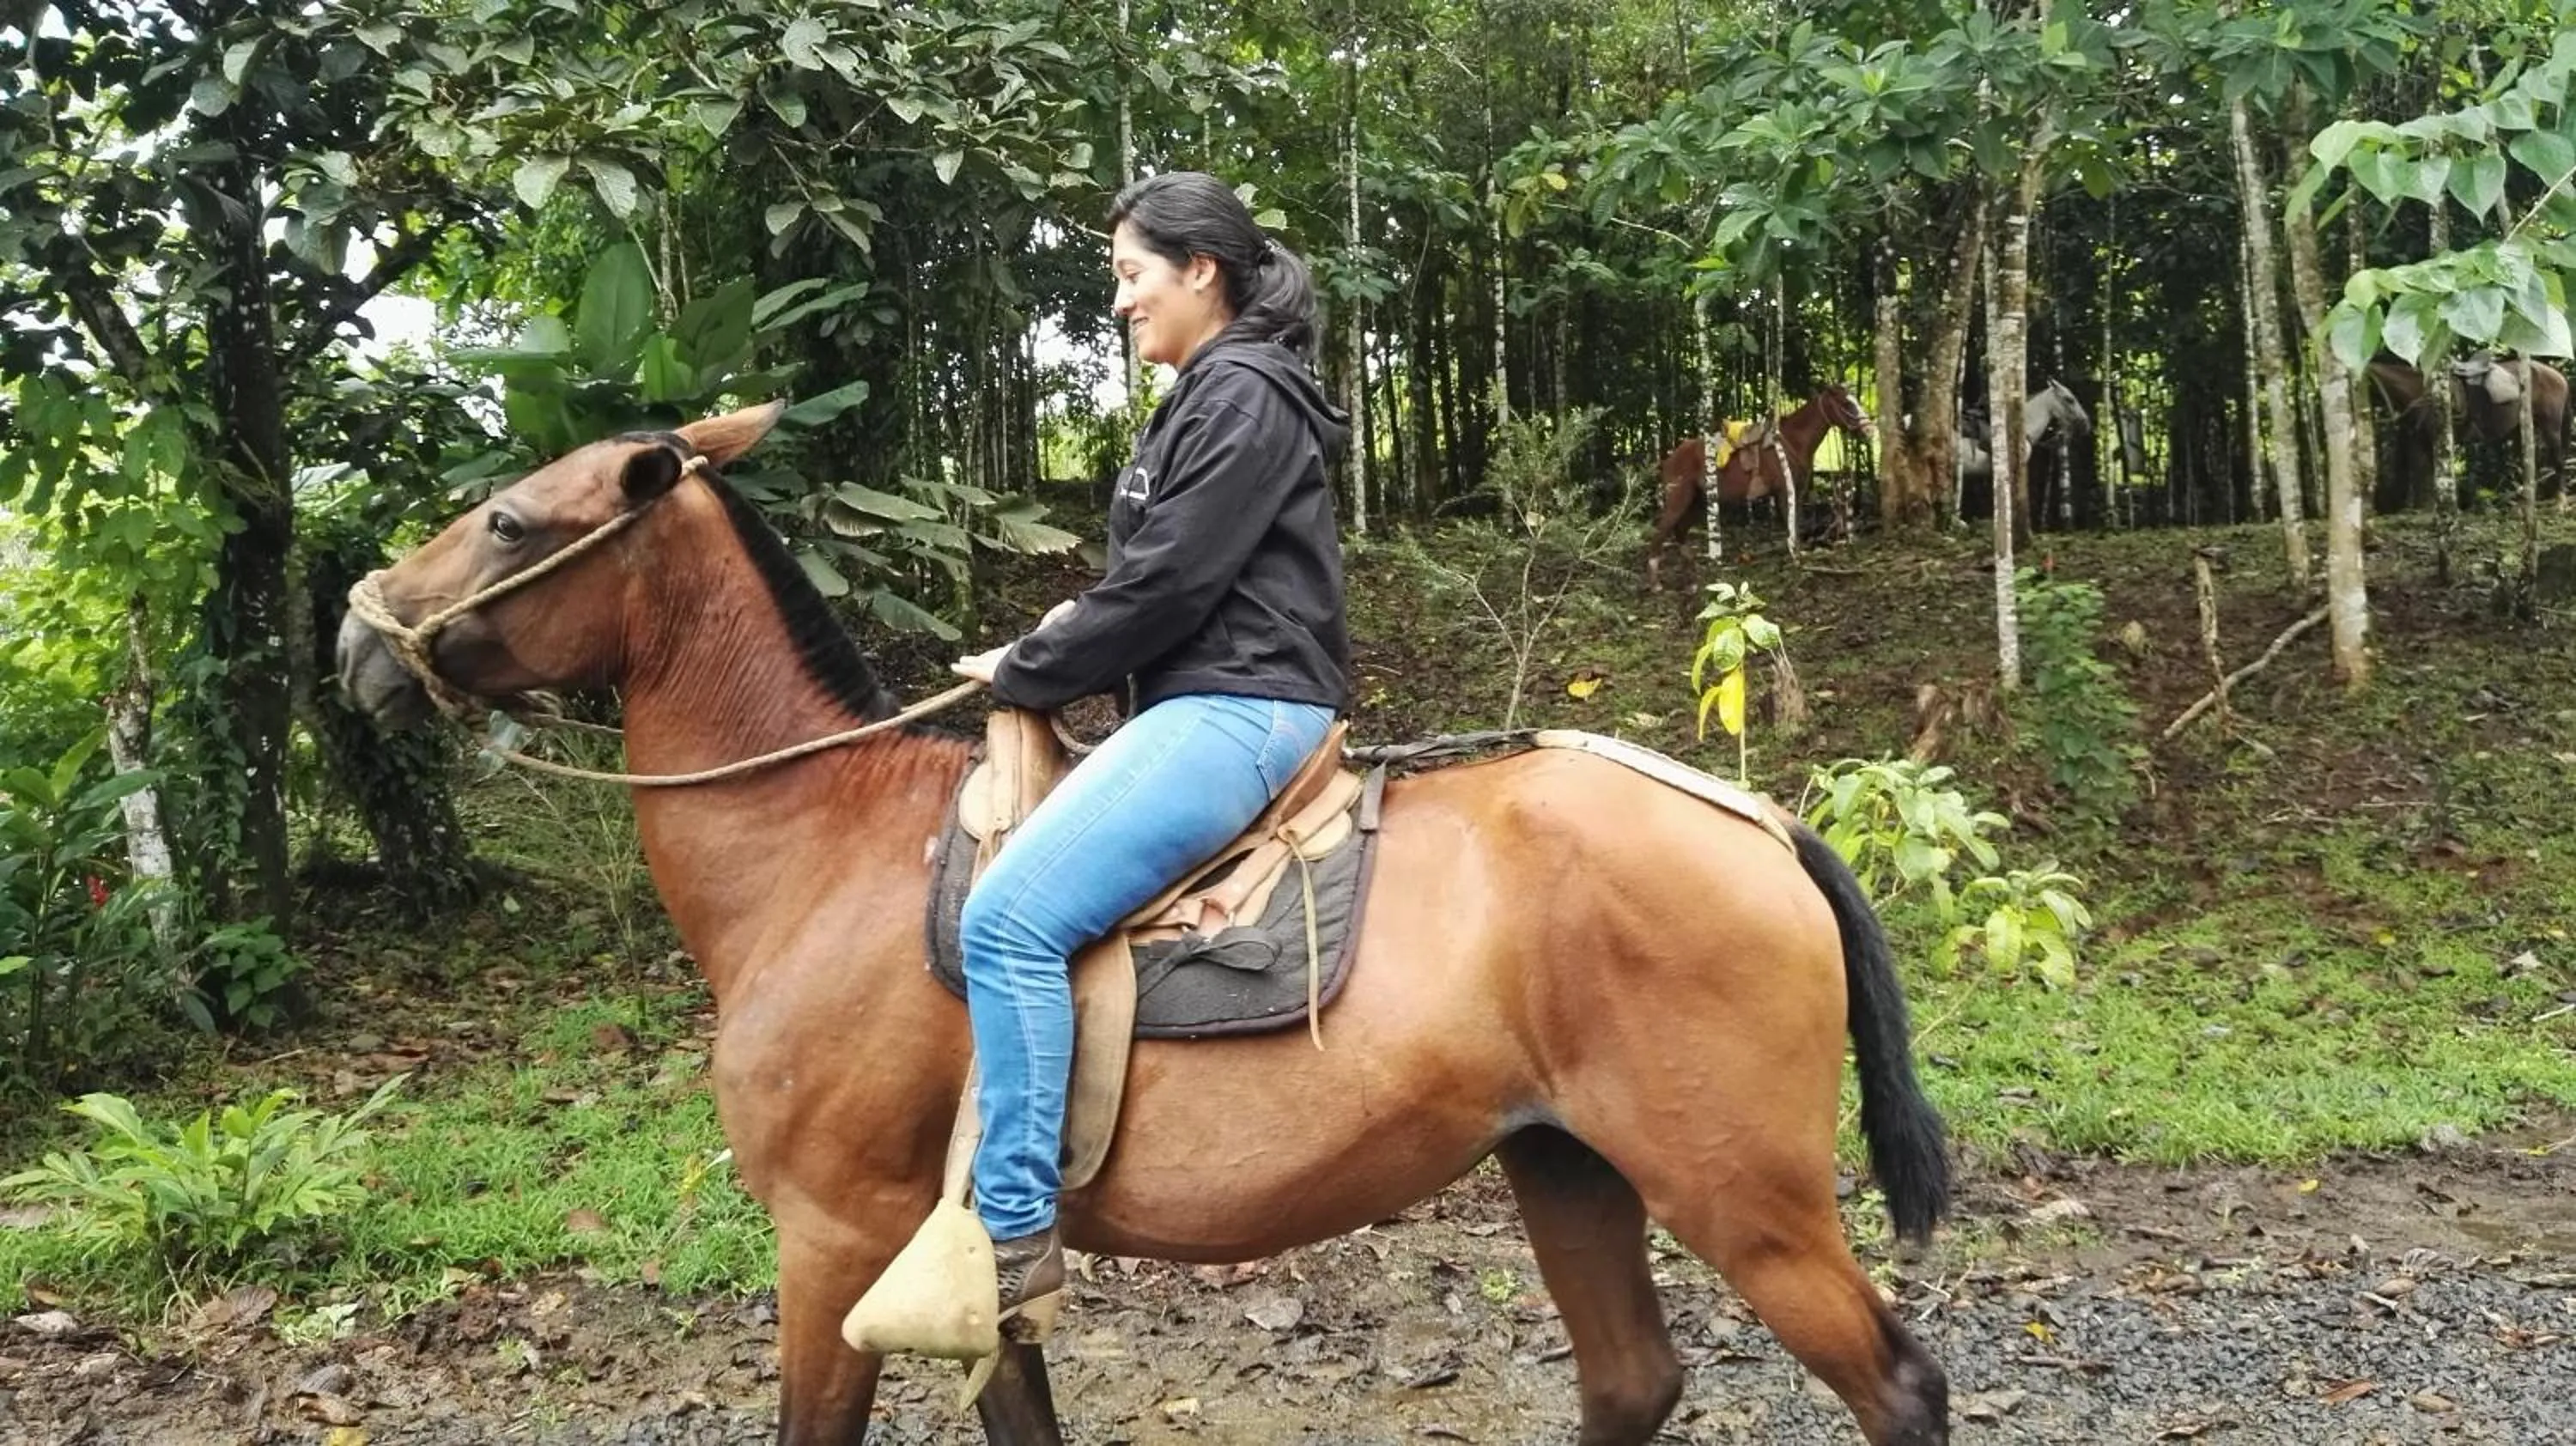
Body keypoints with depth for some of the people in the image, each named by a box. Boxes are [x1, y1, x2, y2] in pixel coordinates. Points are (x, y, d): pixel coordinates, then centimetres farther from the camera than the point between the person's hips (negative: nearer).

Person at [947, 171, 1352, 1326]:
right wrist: (1074, 629, 8)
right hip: (1207, 704, 11)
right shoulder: (1212, 398, 22)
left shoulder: (1243, 397, -10)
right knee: (1008, 891, 17)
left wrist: (1026, 671, -6)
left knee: (1009, 917, -24)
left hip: (1237, 709, -11)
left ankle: (1014, 1230, -22)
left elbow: (1165, 585, -17)